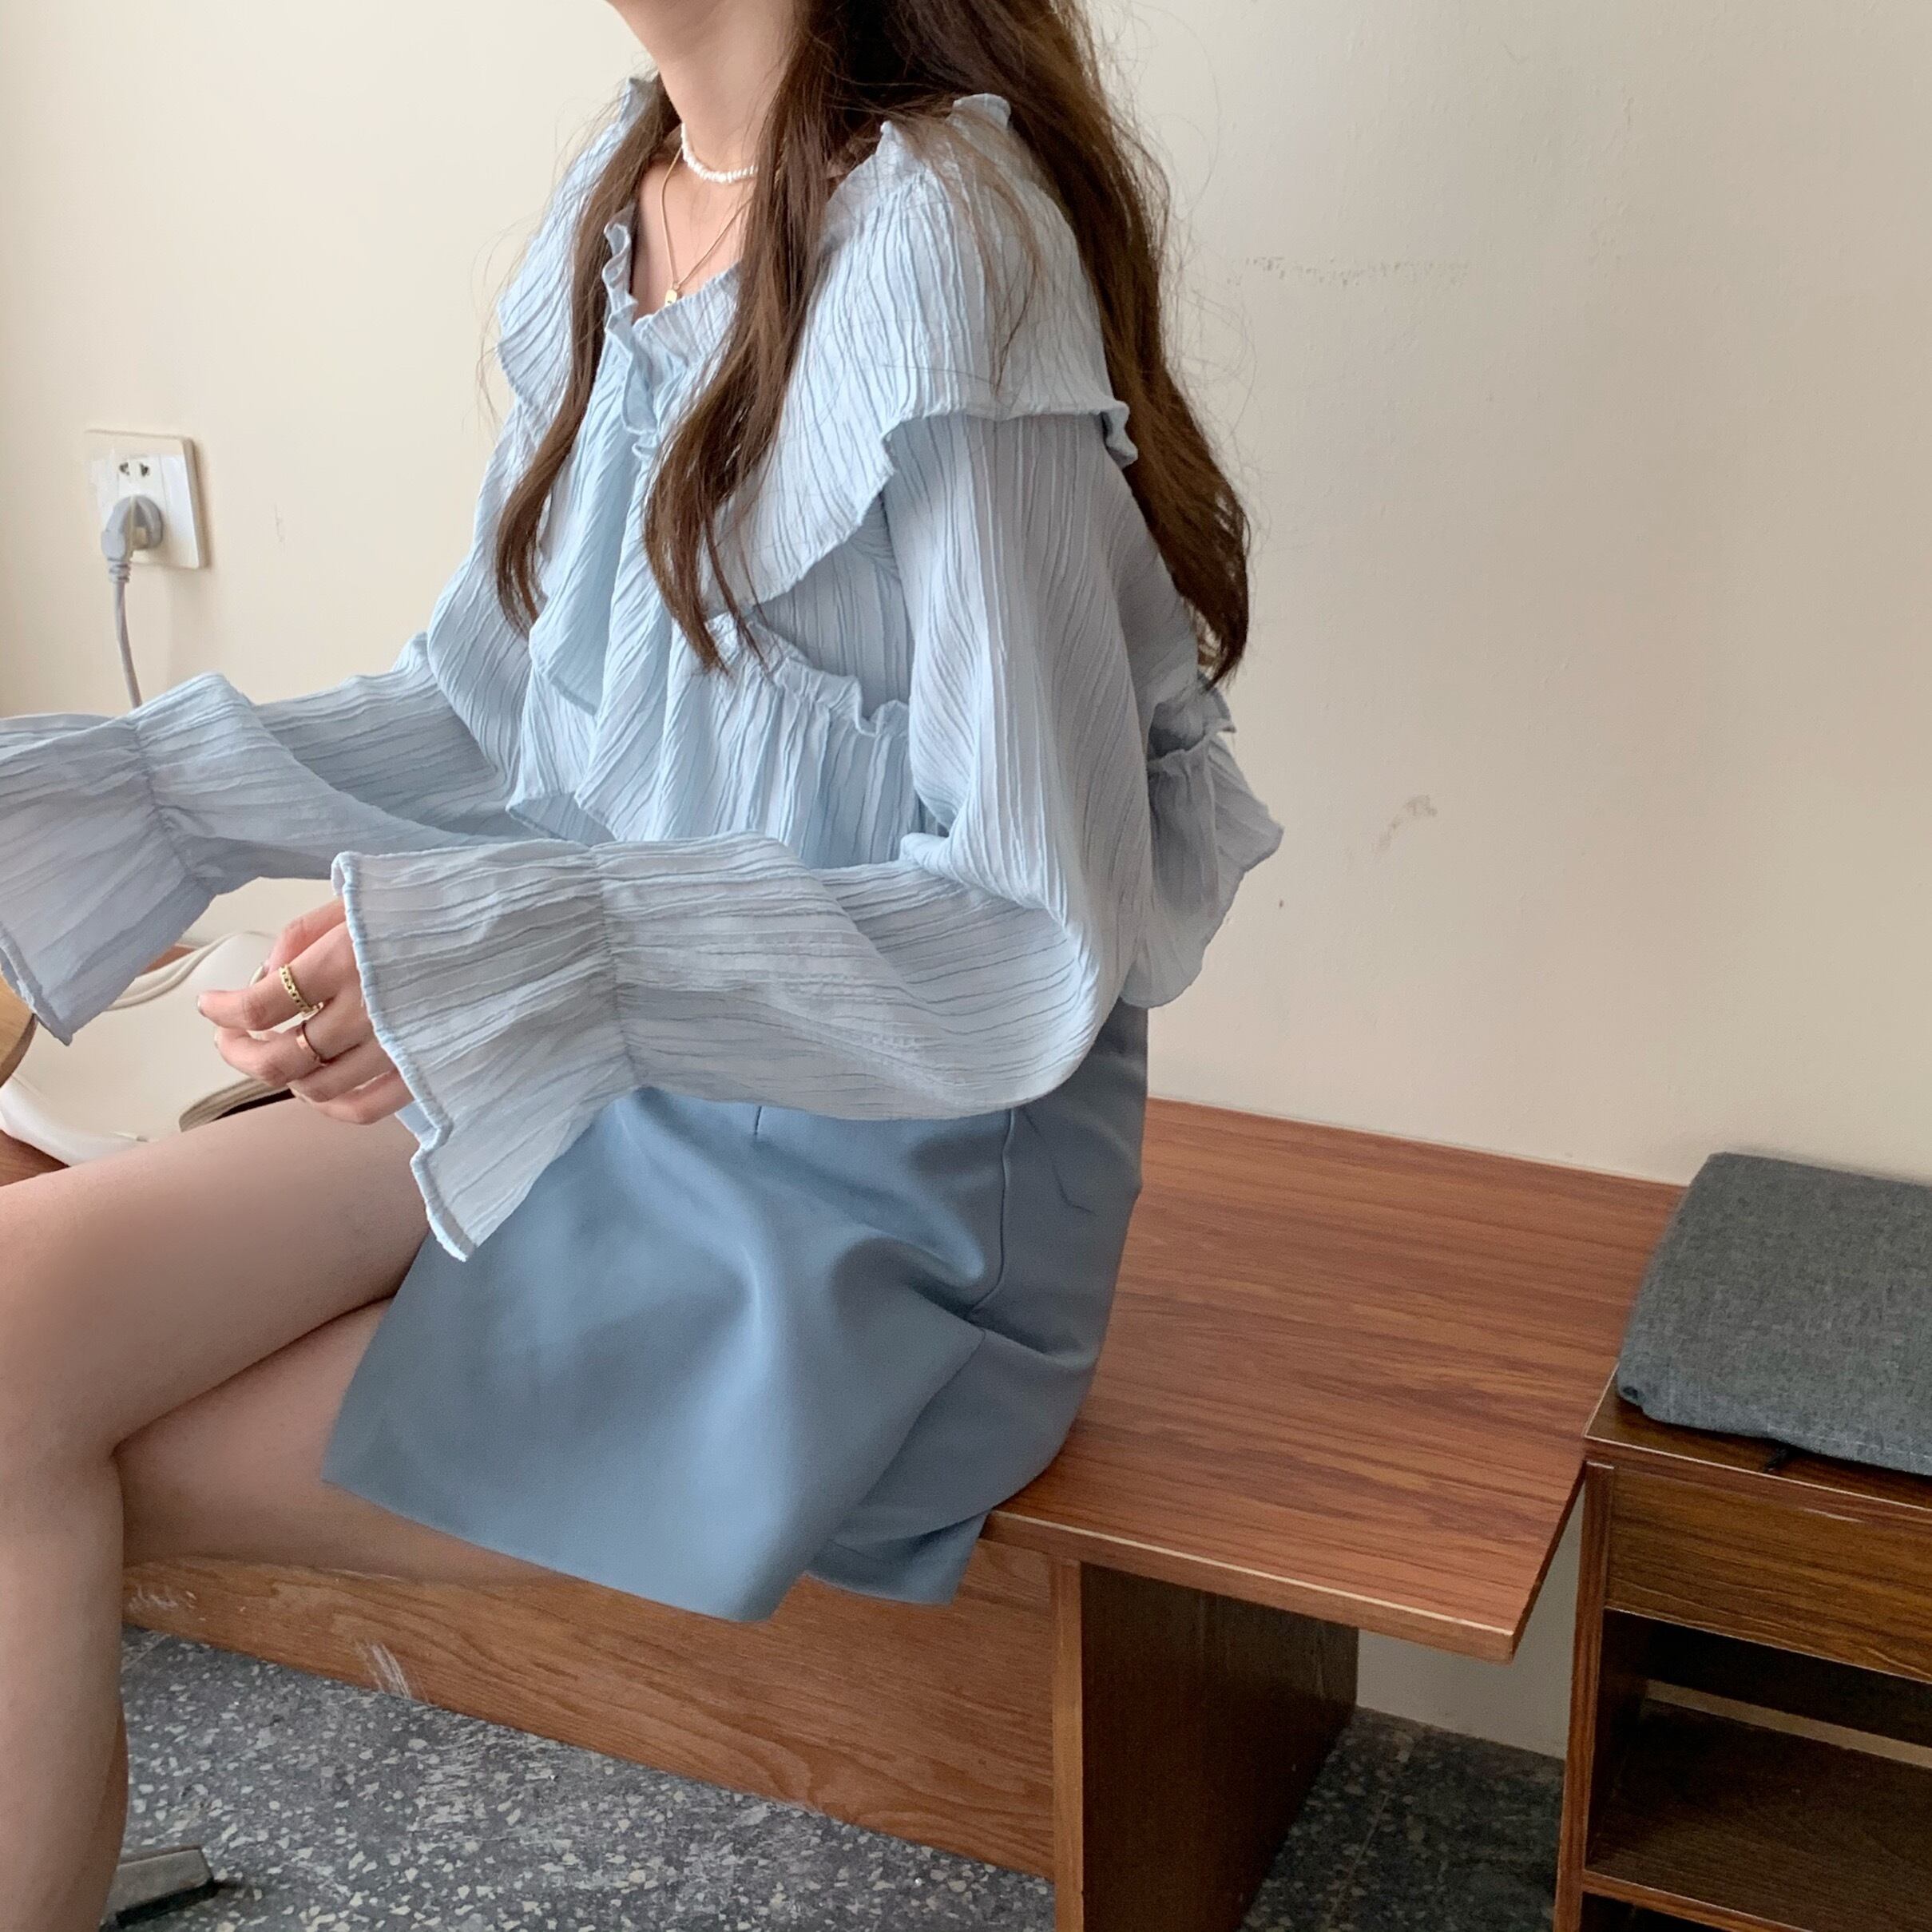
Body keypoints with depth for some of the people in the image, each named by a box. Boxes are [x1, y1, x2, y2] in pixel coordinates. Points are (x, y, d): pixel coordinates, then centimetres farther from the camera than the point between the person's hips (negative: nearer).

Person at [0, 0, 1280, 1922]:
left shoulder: (938, 249, -21)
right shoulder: (617, 207, 4)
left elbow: (1047, 943, -20)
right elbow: (485, 711, 11)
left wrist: (534, 953, -29)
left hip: (872, 1204, -7)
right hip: (611, 1093, 7)